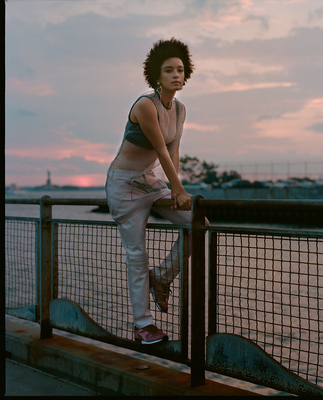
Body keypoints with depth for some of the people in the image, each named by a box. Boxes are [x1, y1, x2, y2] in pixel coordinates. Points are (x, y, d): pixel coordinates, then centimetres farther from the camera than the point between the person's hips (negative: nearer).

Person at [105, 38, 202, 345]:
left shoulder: (179, 110, 3)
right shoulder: (146, 105, -23)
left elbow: (174, 152, 4)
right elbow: (161, 152, -19)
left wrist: (174, 189, -3)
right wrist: (179, 190, -13)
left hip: (149, 181, 8)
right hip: (124, 183, -7)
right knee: (136, 254, -5)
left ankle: (162, 276, 11)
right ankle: (142, 325, 5)